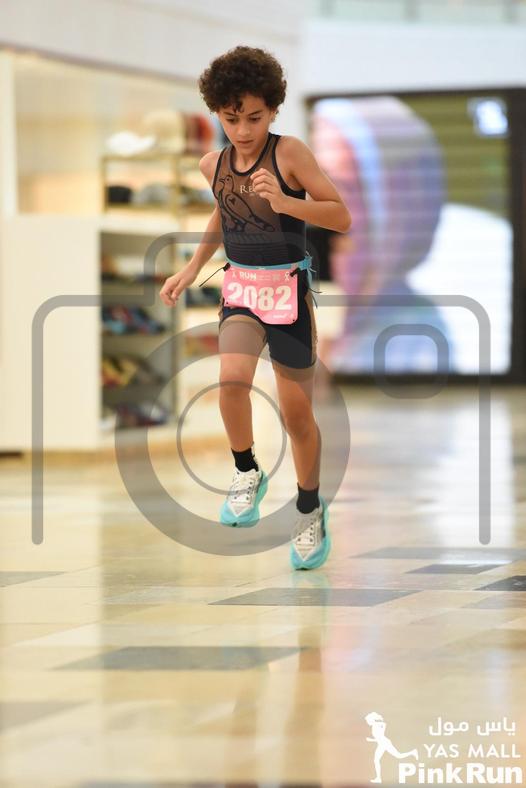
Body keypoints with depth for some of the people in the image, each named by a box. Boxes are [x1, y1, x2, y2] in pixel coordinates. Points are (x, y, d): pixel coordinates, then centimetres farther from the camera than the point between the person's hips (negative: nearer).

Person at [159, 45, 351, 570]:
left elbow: (342, 217, -13)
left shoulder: (289, 153, -12)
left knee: (297, 413, 6)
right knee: (232, 380, -26)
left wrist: (285, 202, -27)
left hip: (289, 290, -3)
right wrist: (191, 270, 18)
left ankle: (309, 509, 27)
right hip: (239, 288, 3)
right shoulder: (213, 165, 2)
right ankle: (247, 474, -2)